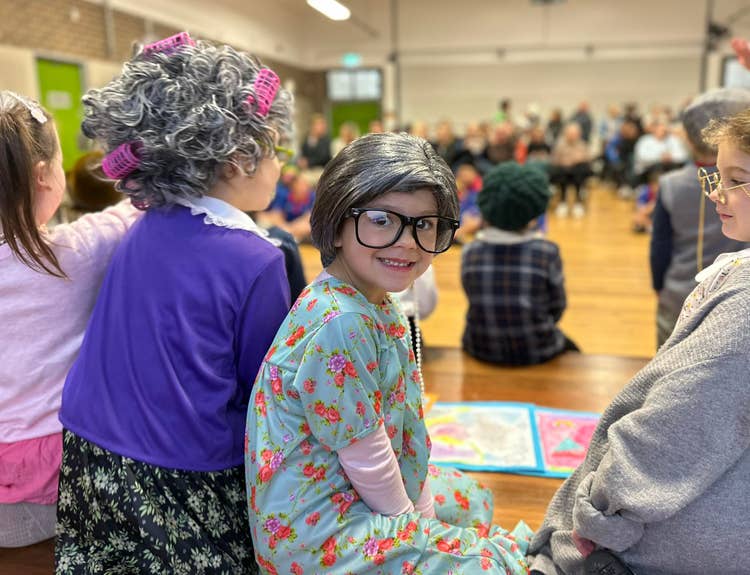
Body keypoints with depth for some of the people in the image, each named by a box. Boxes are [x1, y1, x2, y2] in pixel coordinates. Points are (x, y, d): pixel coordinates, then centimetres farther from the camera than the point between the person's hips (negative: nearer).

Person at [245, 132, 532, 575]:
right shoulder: (339, 325, -30)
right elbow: (365, 453, -22)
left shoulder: (377, 305, 0)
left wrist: (423, 507, 4)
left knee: (474, 499, 26)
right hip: (318, 535, -9)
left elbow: (402, 417, 4)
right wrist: (411, 521, -7)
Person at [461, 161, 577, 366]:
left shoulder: (470, 252, -9)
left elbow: (476, 302, 1)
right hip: (537, 353, -1)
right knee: (569, 348, 33)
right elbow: (556, 308, -5)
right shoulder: (547, 252, -15)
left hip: (481, 352, 2)